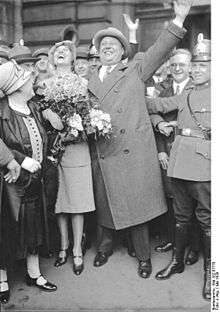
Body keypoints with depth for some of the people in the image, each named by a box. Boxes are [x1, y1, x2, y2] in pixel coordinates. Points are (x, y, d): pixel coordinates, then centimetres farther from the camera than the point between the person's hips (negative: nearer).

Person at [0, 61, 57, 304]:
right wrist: (20, 160, -21)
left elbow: (41, 141, 7)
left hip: (33, 178, 7)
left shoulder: (33, 108, 6)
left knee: (33, 226, 15)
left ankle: (34, 274, 33)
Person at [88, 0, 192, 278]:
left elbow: (159, 50, -3)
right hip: (102, 156, 3)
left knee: (137, 203, 3)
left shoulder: (136, 70, 8)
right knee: (104, 203, 12)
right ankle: (105, 247, 35)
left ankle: (143, 256, 21)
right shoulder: (91, 82, 16)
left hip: (134, 153, -3)